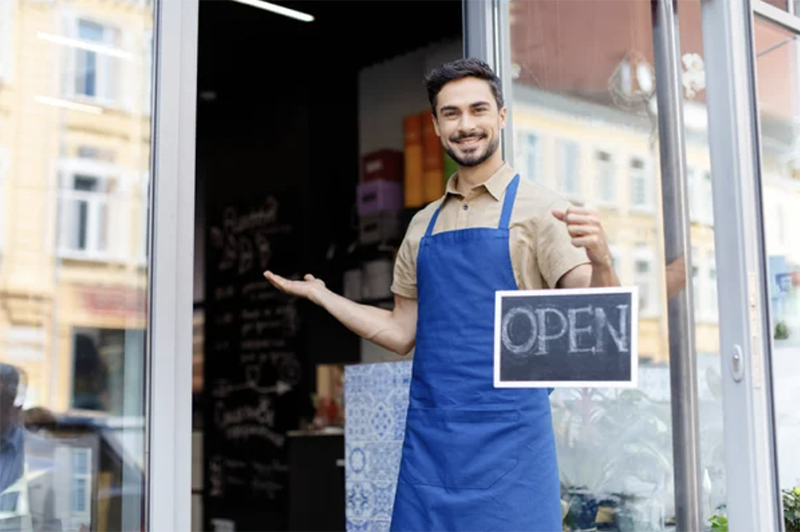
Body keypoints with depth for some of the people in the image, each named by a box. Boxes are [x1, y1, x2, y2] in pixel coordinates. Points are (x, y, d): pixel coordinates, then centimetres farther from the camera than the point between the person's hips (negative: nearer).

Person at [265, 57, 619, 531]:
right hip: (428, 437, 5)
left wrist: (601, 261, -29)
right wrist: (320, 294, 14)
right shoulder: (423, 226, 13)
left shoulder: (539, 208, -3)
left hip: (509, 438, -4)